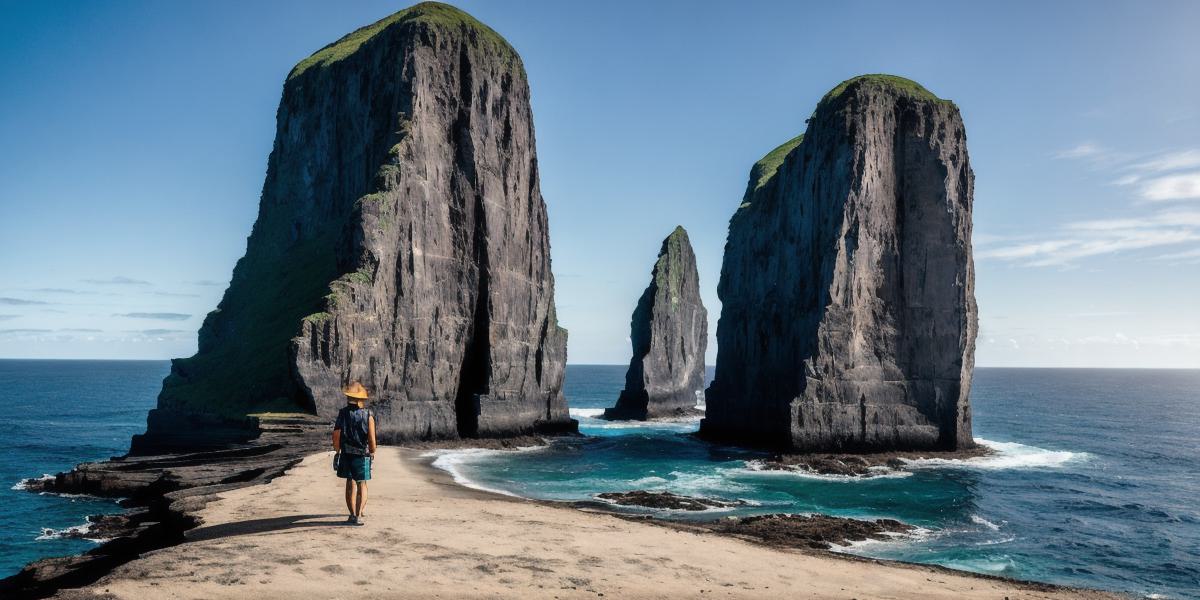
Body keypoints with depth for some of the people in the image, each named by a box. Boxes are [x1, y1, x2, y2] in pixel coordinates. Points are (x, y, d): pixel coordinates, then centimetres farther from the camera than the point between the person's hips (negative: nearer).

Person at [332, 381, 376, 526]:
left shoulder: (343, 413, -4)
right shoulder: (368, 416, -9)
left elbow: (336, 434, -6)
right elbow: (372, 438, -11)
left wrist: (337, 451, 8)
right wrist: (372, 453, 5)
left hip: (346, 454, 2)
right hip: (362, 455, -2)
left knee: (350, 484, 14)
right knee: (362, 485, 7)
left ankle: (353, 514, 16)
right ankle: (358, 515, -6)